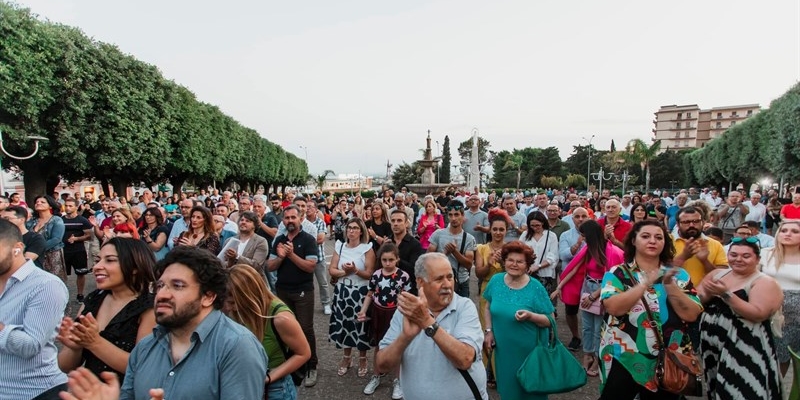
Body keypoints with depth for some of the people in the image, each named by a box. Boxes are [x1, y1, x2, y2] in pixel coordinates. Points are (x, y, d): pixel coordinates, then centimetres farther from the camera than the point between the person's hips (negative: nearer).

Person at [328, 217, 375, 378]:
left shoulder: (367, 249, -7)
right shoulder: (340, 247, 5)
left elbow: (369, 274, -10)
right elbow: (331, 270, 1)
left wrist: (355, 270, -26)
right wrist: (344, 272, -15)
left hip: (360, 292, -4)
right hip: (342, 291, 4)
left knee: (360, 325, 2)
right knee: (344, 323, 11)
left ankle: (362, 360, 23)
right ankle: (347, 357, 32)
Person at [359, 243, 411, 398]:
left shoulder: (404, 276, -13)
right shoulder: (376, 275, -6)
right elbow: (369, 295, 4)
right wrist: (363, 311, -6)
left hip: (395, 315, -3)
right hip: (377, 314, 3)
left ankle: (397, 380, 29)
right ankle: (376, 376, 38)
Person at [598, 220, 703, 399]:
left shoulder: (679, 275, 2)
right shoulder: (617, 273, -6)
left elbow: (692, 315, -7)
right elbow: (614, 307, -22)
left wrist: (670, 285, -18)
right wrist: (646, 283, -24)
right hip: (623, 359, -2)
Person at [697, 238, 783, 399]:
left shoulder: (764, 282, -7)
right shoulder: (717, 274, 7)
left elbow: (758, 314, -20)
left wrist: (726, 294, -26)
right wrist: (709, 293, -14)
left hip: (744, 347, -5)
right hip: (711, 342, 5)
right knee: (716, 387, 16)